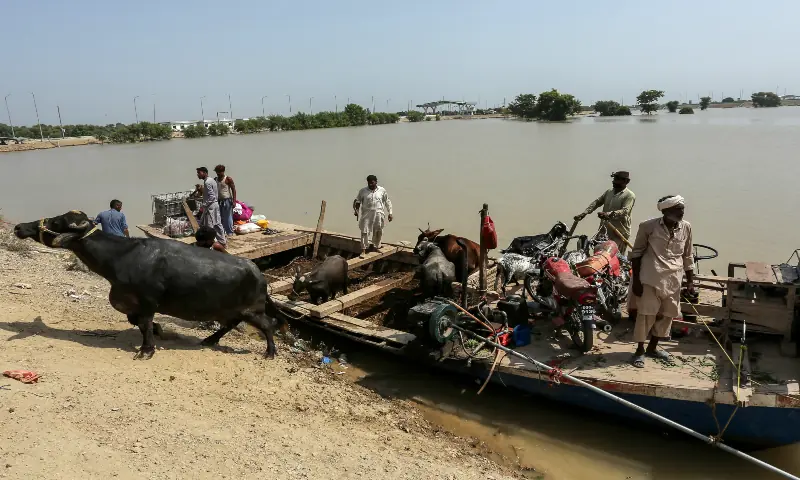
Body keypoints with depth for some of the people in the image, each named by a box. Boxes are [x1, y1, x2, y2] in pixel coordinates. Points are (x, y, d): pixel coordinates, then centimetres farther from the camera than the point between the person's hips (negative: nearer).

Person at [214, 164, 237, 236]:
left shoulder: (228, 179, -7)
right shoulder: (215, 180, 11)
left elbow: (233, 190, -9)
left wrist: (234, 201, -16)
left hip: (227, 200, -6)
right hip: (219, 200, 6)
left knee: (228, 217, -3)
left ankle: (230, 232, 5)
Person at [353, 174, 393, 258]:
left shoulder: (382, 190, 3)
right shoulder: (363, 191, 2)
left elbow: (387, 202, 9)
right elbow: (357, 201, 8)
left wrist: (390, 213, 4)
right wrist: (356, 210, -8)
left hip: (378, 214, 1)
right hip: (366, 214, -1)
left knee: (378, 232, 10)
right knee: (364, 232, -7)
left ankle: (375, 246, 32)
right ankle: (363, 251, -5)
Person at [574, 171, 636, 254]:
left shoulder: (629, 195, -8)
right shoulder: (609, 192, 13)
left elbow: (624, 211, -22)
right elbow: (596, 202, 9)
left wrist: (610, 214, -39)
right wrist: (584, 213, -7)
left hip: (620, 234, -7)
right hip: (605, 232, 7)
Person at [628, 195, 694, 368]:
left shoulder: (686, 228, 2)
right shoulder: (648, 226, -9)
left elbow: (687, 257, 11)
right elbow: (636, 253, -3)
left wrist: (690, 282, 10)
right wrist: (636, 280, -8)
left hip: (673, 279, 5)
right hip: (651, 278, -5)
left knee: (666, 314, 12)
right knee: (646, 314, -3)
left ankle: (652, 347, 29)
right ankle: (640, 350, 13)